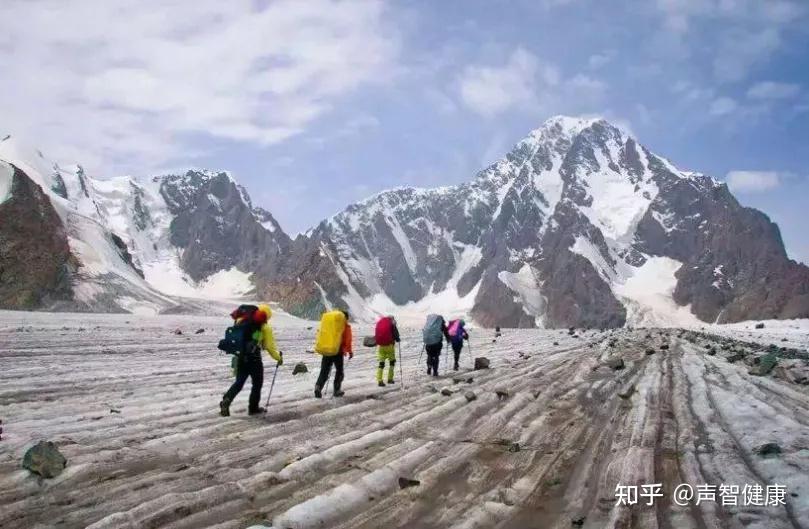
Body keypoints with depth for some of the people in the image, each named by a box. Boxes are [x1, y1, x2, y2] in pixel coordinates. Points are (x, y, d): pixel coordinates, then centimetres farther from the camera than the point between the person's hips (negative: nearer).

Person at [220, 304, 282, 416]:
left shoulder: (241, 321, 12)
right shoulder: (265, 327, -3)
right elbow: (270, 347, -5)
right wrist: (279, 357, 9)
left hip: (240, 356, 5)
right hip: (254, 358, -5)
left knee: (239, 382, 12)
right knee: (257, 383, 13)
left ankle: (226, 400, -9)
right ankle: (253, 407, 18)